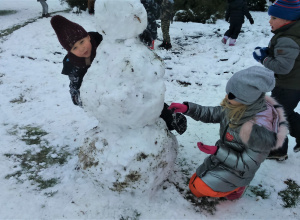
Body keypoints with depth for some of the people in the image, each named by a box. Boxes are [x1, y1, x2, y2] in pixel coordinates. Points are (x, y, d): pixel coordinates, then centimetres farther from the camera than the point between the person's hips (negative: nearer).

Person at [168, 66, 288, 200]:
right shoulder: (237, 108, -19)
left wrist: (217, 151, -30)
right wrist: (187, 108, -16)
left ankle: (236, 187, 7)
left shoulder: (259, 130, -38)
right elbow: (211, 114, -3)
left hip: (237, 169, -6)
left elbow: (248, 164, -26)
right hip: (222, 157, 7)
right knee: (195, 187, 15)